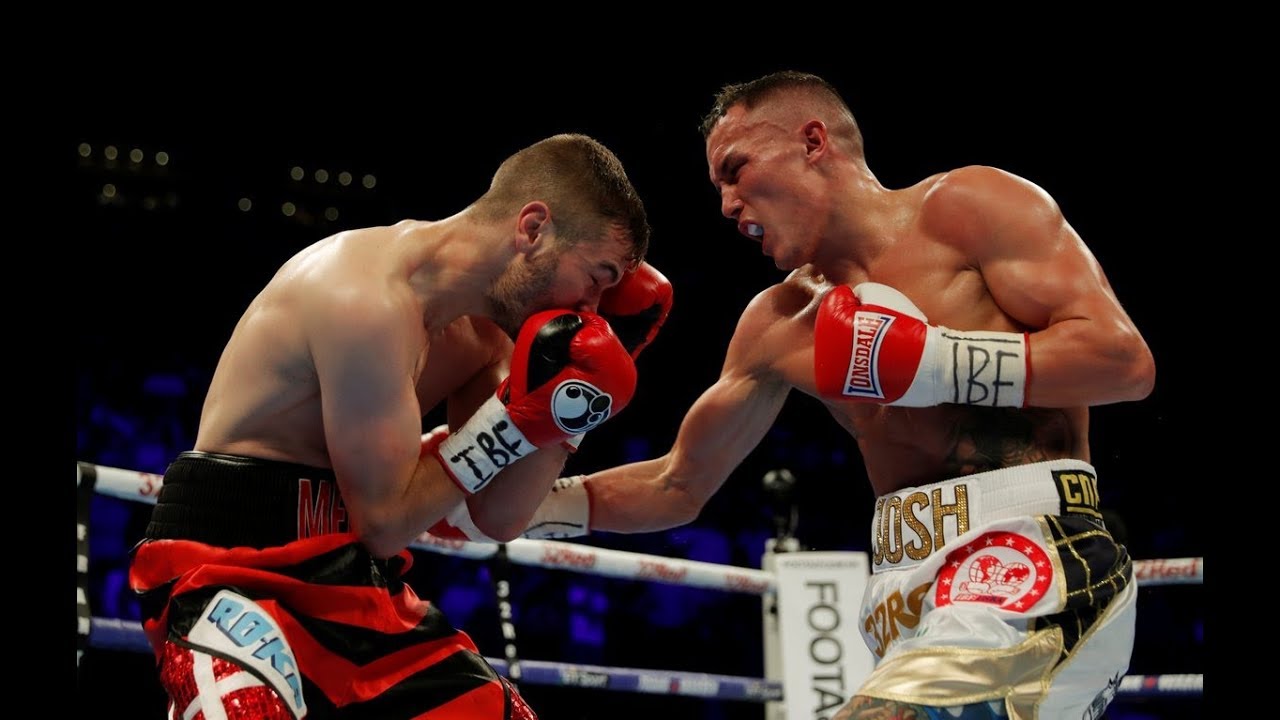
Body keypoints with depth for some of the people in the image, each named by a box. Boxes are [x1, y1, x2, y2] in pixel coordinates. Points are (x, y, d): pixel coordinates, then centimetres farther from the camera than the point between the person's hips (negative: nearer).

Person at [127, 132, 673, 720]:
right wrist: (518, 415, -18)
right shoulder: (370, 299, -21)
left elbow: (499, 516, 7)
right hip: (235, 572, -9)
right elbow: (385, 521, -17)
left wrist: (575, 386, 1)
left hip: (356, 588, 9)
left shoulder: (481, 323, 6)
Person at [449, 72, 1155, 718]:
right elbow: (676, 487, 28)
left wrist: (930, 362, -13)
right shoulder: (777, 324, 21)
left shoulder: (966, 208, 0)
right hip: (915, 597, 8)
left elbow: (1125, 360, -9)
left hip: (1028, 557, -8)